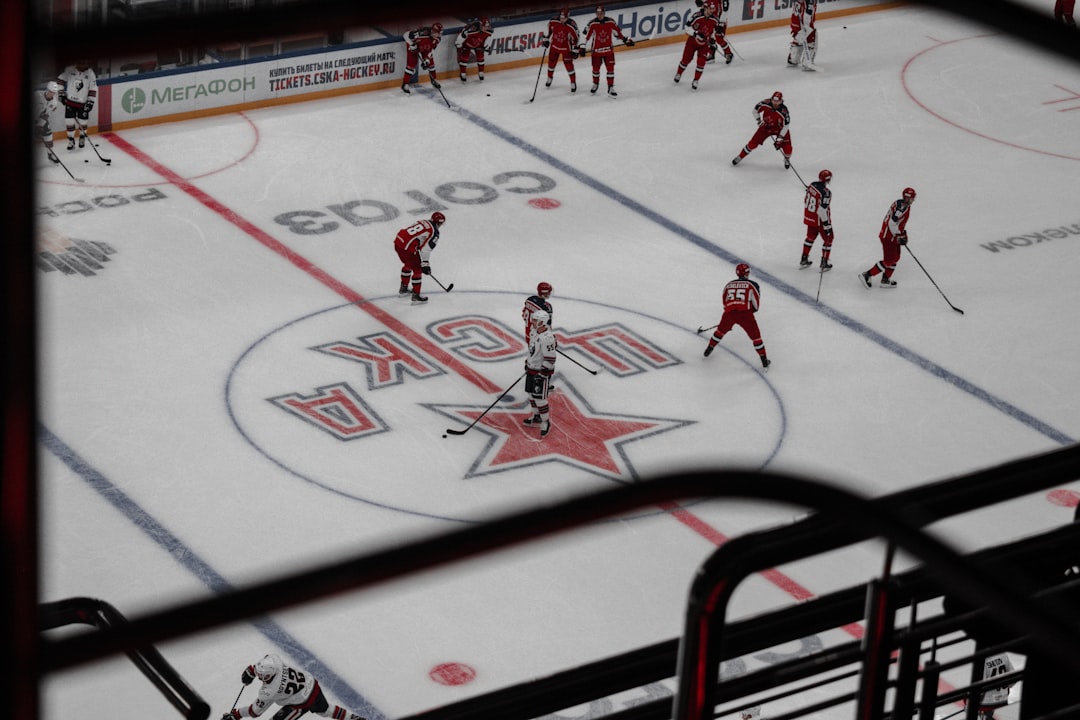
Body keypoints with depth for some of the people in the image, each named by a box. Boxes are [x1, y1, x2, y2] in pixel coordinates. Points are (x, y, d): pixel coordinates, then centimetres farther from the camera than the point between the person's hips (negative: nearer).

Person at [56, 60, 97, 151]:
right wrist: (61, 93, -2)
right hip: (70, 102, 0)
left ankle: (82, 138, 34)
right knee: (70, 122, 0)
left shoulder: (91, 74, -11)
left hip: (83, 103, 0)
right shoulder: (69, 70, -10)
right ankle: (71, 141, 17)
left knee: (82, 122, 7)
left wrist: (90, 102, -11)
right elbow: (60, 79, 2)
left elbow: (93, 90, -7)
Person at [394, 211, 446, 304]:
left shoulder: (422, 222, 18)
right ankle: (416, 295, 11)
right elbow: (425, 249, -12)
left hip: (398, 242, 9)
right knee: (418, 270, 6)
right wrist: (425, 264, -6)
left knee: (408, 264, 31)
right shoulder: (434, 233, -6)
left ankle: (403, 288, 46)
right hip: (407, 248, -9)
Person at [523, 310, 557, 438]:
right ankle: (536, 416, 36)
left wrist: (542, 374, -24)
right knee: (531, 394, 19)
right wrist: (527, 362, 24)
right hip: (532, 369, 10)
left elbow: (550, 359, -25)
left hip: (542, 372, -10)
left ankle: (546, 422, 7)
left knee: (539, 398, -6)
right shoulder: (535, 333, 4)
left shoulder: (547, 337, -26)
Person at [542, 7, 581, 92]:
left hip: (566, 48, -3)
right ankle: (549, 78, 40)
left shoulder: (572, 26, -27)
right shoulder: (553, 21, -19)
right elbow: (549, 28, 4)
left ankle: (573, 83, 12)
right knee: (551, 63, 15)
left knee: (569, 65, -4)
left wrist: (574, 49, -11)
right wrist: (546, 38, 8)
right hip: (554, 45, 3)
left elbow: (575, 37, -13)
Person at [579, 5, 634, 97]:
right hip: (596, 50, -1)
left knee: (610, 68, -2)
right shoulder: (592, 24, -13)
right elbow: (586, 35, -11)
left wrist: (626, 40, 9)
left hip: (608, 50, 1)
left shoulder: (611, 22, -8)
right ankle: (595, 84, 37)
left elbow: (618, 32, 6)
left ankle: (611, 88, 6)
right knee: (595, 69, 12)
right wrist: (582, 47, -14)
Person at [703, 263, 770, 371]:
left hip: (729, 312, 3)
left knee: (721, 330, 30)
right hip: (745, 313, -3)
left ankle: (709, 349, 40)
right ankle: (764, 361, 8)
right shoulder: (752, 284, 8)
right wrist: (752, 310, 28)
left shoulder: (728, 285, 20)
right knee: (755, 336, 8)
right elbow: (756, 303, 7)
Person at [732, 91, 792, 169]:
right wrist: (759, 121, -12)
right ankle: (740, 156, 20)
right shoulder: (765, 103, -25)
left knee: (787, 147, -13)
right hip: (766, 126, 2)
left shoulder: (784, 111, -32)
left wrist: (780, 138, -27)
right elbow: (755, 110, -6)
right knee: (753, 143, -2)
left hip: (780, 129, -2)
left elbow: (786, 126, -24)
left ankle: (787, 159, 23)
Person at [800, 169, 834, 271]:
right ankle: (824, 264, 16)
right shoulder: (825, 192, -28)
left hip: (809, 217, 7)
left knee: (811, 237, 25)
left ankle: (804, 260, 32)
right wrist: (827, 226, -21)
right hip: (820, 220, -7)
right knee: (828, 239, 11)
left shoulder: (812, 185, -5)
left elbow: (806, 201, 8)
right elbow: (822, 211, -27)